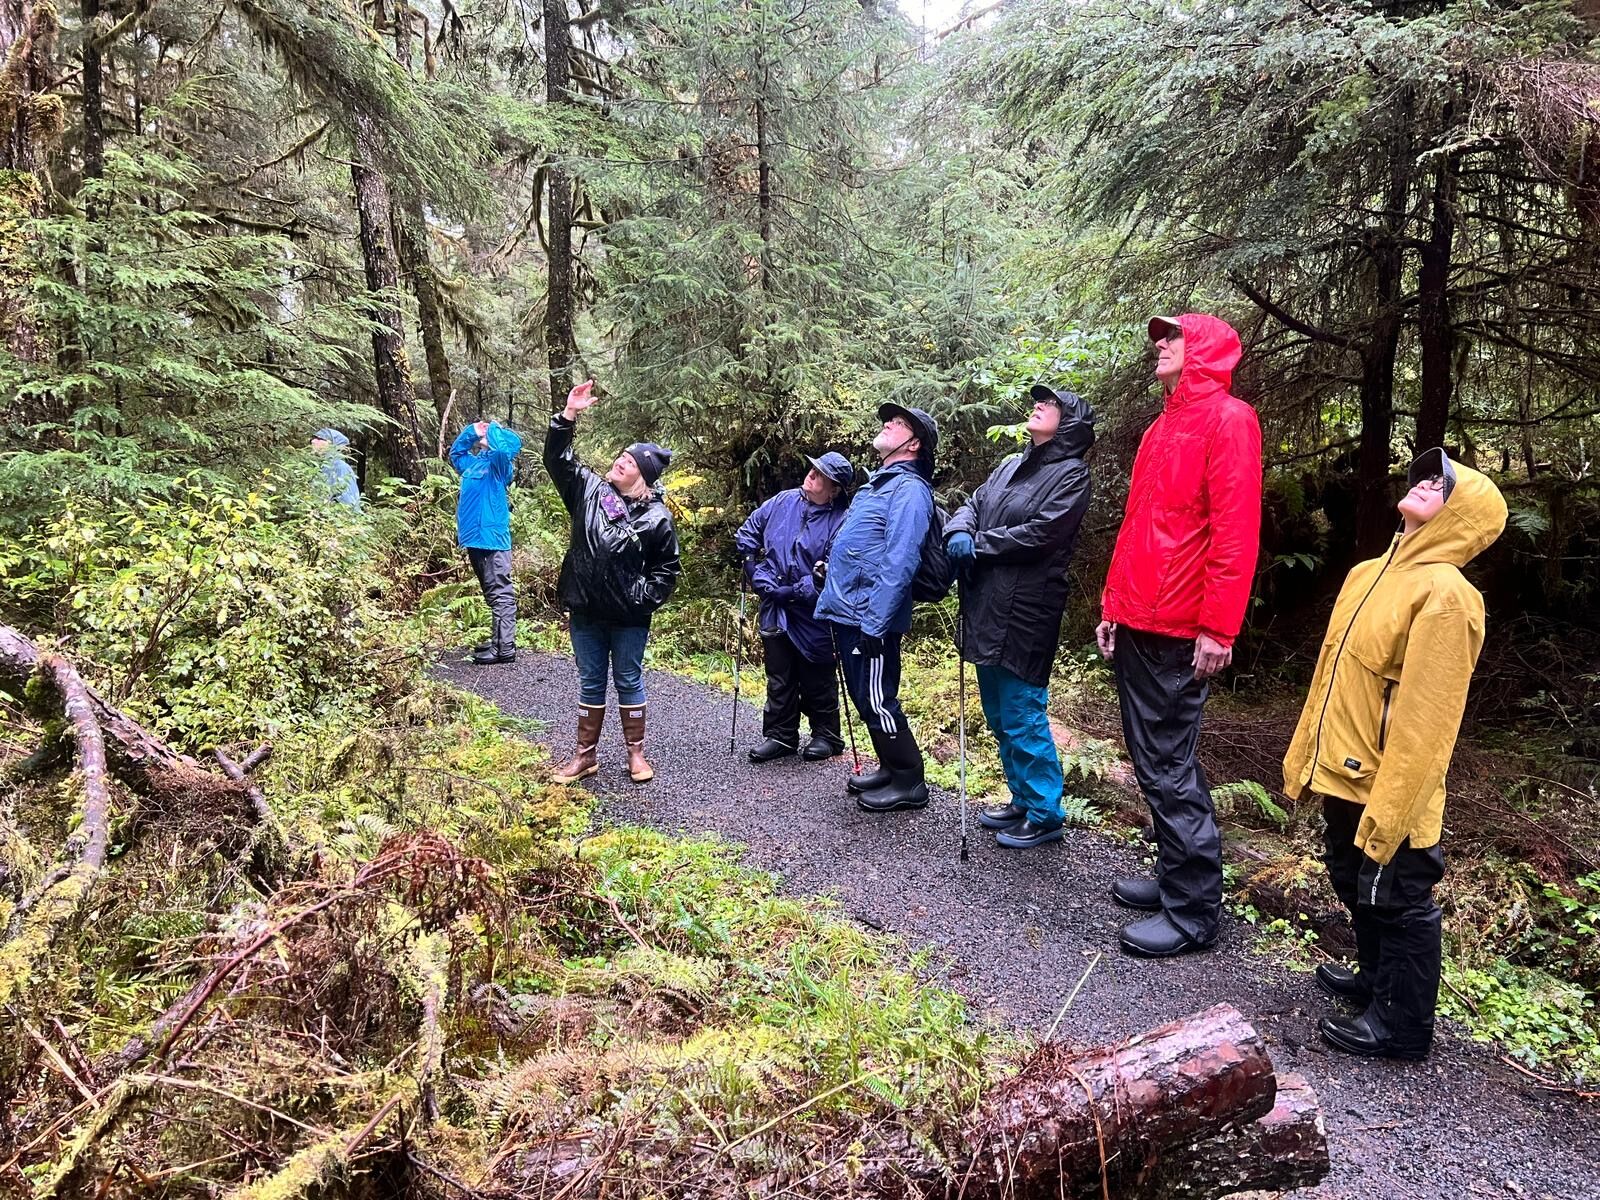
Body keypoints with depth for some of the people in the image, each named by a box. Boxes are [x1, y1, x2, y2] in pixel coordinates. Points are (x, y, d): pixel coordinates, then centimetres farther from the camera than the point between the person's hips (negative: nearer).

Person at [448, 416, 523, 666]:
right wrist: (470, 431, 22)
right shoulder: (472, 462, 18)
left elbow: (513, 443, -27)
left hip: (492, 536, -9)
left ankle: (505, 648, -8)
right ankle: (497, 640, 26)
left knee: (500, 594, -8)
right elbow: (455, 452, 39)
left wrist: (494, 428, -7)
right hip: (475, 537, 9)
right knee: (492, 594, 17)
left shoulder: (499, 461, -5)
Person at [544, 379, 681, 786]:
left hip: (629, 618, -3)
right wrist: (569, 415, -12)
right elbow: (557, 458, -1)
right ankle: (586, 754, 25)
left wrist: (645, 598, -10)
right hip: (586, 613, 3)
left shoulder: (657, 517, -8)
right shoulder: (589, 488, 0)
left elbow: (667, 568, -1)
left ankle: (636, 754, 25)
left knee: (629, 682, 10)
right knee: (590, 683, 14)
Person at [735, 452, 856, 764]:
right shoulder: (783, 501, 1)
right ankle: (779, 736, 26)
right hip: (775, 611, 5)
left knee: (817, 680, 9)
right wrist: (756, 572, 5)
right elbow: (748, 532, 14)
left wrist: (793, 592, -20)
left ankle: (826, 736, 26)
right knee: (779, 677, 14)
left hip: (813, 614, -5)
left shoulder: (841, 521, -16)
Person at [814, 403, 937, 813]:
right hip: (845, 612, 10)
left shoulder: (909, 489, -14)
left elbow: (898, 564, -22)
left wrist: (874, 624, -25)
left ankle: (909, 782, 11)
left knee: (877, 702, -2)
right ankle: (890, 768, 31)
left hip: (869, 618, -10)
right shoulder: (877, 483, 17)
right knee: (866, 700, 17)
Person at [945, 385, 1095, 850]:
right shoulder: (1009, 466, 18)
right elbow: (972, 505, 13)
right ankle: (1021, 800, 29)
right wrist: (959, 532, -10)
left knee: (1023, 715, -5)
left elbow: (1040, 533, -17)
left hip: (1024, 612, -8)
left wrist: (978, 546, -10)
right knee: (1000, 716, 15)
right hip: (985, 608, 8)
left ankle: (1045, 814, 8)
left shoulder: (1071, 474, -7)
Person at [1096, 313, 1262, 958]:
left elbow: (1235, 529, -16)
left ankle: (1194, 910, 7)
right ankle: (1174, 875, 28)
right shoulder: (1162, 428, 19)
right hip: (1136, 624, 9)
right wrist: (1112, 605, 17)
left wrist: (1218, 626, -20)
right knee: (1152, 758, 15)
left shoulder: (1227, 418, -8)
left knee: (1169, 767, -4)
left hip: (1178, 630, -9)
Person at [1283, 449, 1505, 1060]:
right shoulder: (1369, 574, 7)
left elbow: (1425, 717, -24)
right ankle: (1376, 979, 45)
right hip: (1342, 776, 8)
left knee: (1398, 902, 9)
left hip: (1389, 792, -8)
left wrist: (1387, 810, -24)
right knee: (1356, 888, 24)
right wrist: (1303, 757, 16)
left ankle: (1401, 1025, 26)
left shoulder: (1445, 593, -20)